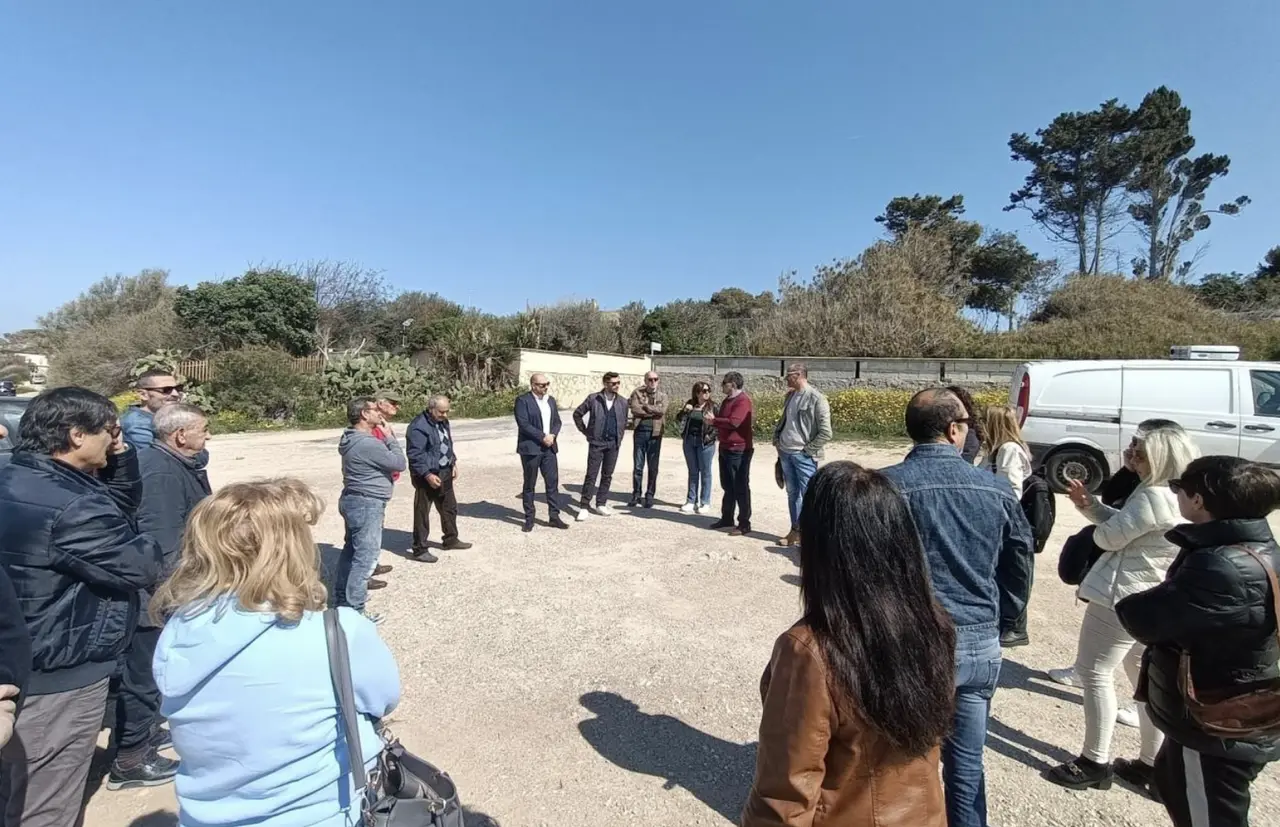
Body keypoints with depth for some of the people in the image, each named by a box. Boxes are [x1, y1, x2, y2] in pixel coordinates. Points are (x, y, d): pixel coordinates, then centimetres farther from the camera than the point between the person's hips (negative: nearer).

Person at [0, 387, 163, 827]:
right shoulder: (69, 508, -29)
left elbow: (120, 506, 10)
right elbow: (141, 567, -21)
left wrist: (121, 456, -4)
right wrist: (150, 546, -2)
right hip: (57, 681, -10)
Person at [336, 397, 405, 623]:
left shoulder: (354, 439, 9)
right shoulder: (368, 443, -24)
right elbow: (399, 463, -17)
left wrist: (385, 437, 5)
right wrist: (389, 437, -9)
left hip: (354, 501, 11)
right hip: (367, 504, -11)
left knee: (352, 550, 21)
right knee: (365, 557, -4)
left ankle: (343, 597, 35)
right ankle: (354, 610, 2)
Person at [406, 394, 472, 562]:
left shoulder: (442, 421, 8)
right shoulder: (418, 427, -20)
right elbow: (415, 455, -23)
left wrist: (453, 463, 13)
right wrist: (428, 475, -25)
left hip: (444, 473, 9)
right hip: (427, 476, -9)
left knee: (449, 508, 19)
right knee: (422, 513, 2)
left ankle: (450, 540, 35)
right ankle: (420, 549, 12)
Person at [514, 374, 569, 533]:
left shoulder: (551, 400, 12)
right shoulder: (523, 400, -8)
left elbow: (557, 421, 12)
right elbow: (523, 424, -16)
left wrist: (553, 435, -7)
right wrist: (542, 437, -17)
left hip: (549, 447, 5)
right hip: (530, 448, -5)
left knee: (553, 482, 4)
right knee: (529, 485, 6)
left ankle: (554, 517, 12)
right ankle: (529, 519, 16)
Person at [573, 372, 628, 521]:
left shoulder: (622, 402, 3)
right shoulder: (593, 399, -5)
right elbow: (577, 414, 4)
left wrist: (619, 437, 10)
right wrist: (585, 432, 2)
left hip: (613, 444, 3)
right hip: (596, 443, -3)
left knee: (607, 476, 9)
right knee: (591, 475, -2)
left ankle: (601, 505, 21)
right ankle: (584, 507, 4)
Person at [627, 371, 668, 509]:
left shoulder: (662, 395, 7)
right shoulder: (637, 393, 4)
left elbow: (662, 410, -12)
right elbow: (634, 409, -12)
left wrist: (644, 407, -11)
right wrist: (654, 411, -10)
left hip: (655, 433, 1)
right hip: (640, 432, 0)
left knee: (653, 467, 6)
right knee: (637, 466, 4)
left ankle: (649, 496, 16)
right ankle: (636, 495, 15)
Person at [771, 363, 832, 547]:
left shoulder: (816, 398, -14)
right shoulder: (790, 396, 9)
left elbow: (826, 433, -16)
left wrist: (808, 449, -12)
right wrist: (776, 438, 12)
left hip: (803, 456, -7)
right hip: (785, 453, 7)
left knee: (808, 495, -1)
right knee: (792, 493, 14)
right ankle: (795, 530, 25)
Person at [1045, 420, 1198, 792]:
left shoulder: (1155, 497, -25)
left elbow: (1109, 536, -17)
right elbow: (1124, 524, 10)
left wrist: (1096, 524, 4)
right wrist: (1089, 504, -2)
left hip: (1122, 596, -10)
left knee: (1094, 673, 3)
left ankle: (1095, 763, 12)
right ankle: (1151, 762, 32)